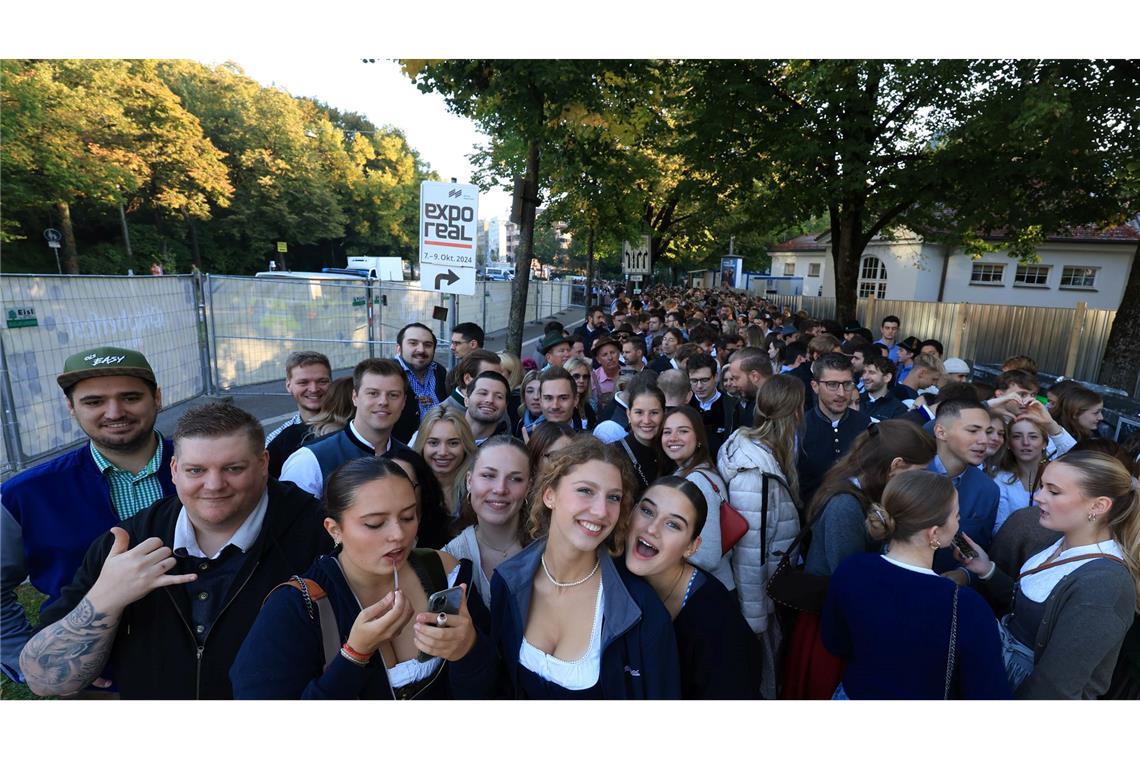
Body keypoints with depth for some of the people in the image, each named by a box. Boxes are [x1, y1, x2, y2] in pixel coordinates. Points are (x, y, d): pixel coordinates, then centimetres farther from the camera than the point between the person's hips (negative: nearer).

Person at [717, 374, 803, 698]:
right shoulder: (756, 471, -28)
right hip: (759, 598, -8)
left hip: (770, 587, 8)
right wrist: (754, 618, -19)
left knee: (764, 671, 24)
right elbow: (749, 552, -26)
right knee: (761, 678, 13)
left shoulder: (751, 446, -1)